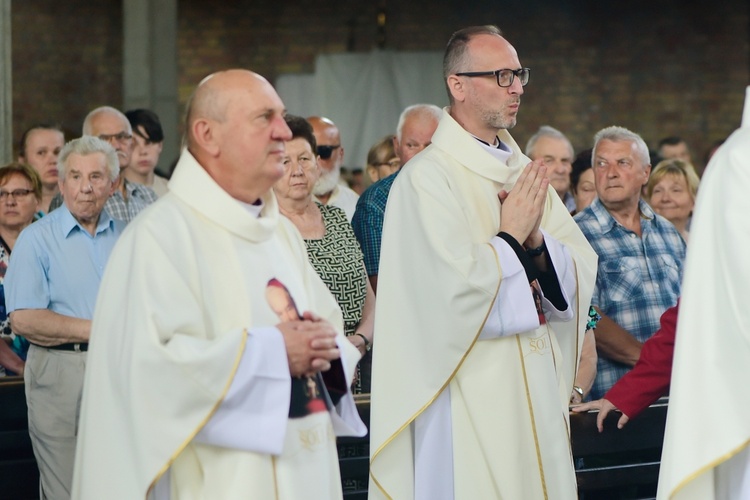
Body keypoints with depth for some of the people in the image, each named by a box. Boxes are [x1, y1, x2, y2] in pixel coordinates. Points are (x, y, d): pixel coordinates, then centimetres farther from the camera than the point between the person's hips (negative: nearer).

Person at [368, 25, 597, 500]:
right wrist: (511, 238, -9)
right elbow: (457, 290, -21)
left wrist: (536, 241, -12)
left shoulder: (525, 172, 12)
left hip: (537, 390, 7)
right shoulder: (428, 176, -11)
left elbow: (582, 269, 6)